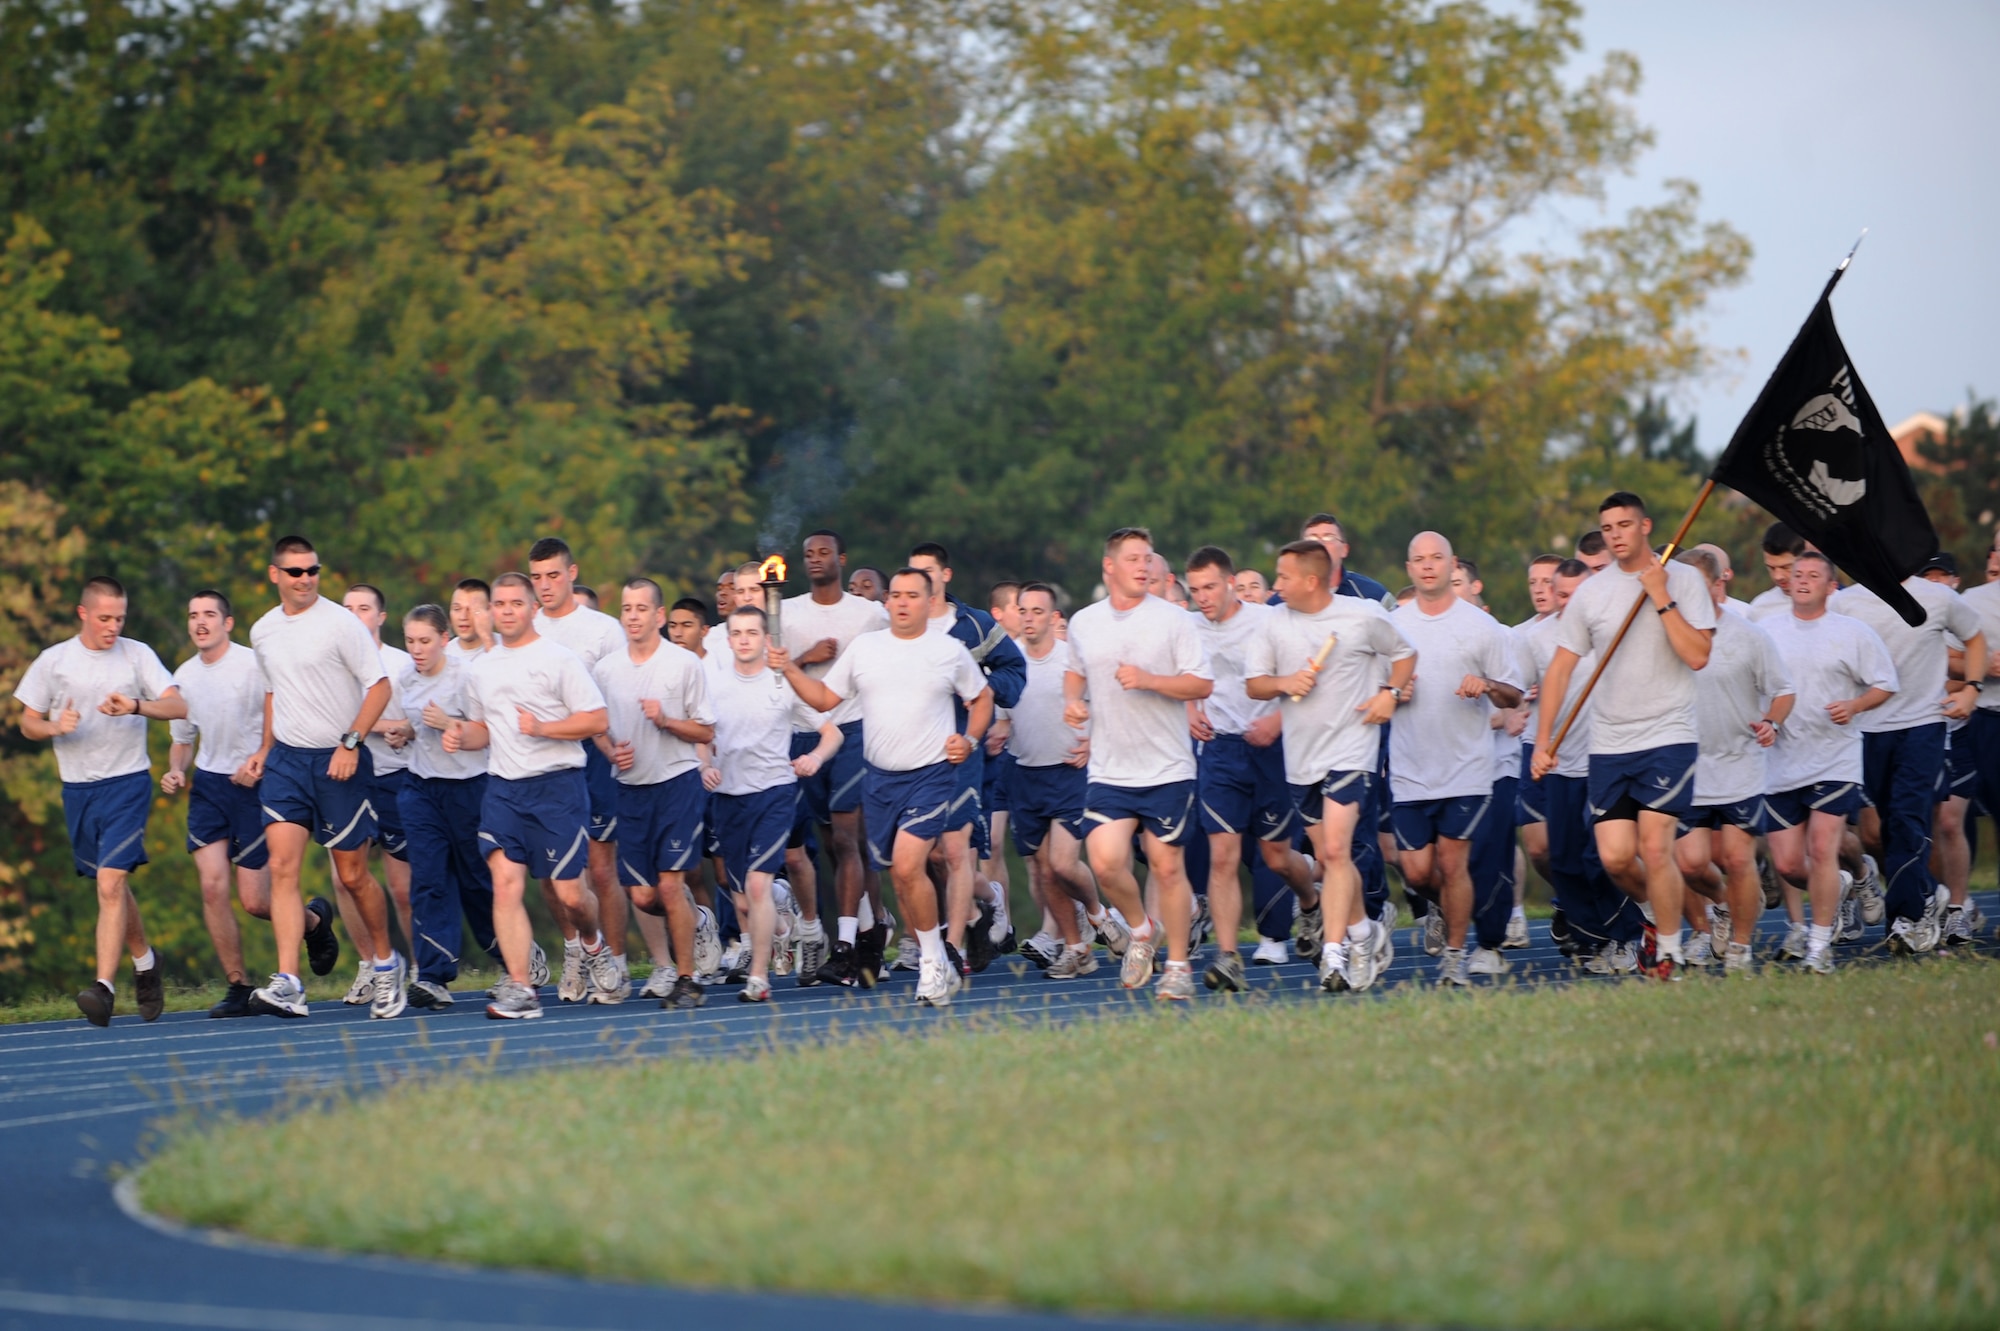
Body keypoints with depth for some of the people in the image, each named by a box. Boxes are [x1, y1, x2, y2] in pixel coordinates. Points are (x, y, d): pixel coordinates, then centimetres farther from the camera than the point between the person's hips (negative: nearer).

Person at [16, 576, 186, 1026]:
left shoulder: (137, 655, 0)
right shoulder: (53, 661, 4)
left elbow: (178, 706, -8)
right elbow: (28, 723, 9)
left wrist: (136, 707, -26)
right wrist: (56, 727, -13)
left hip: (127, 783, -3)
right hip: (77, 789, 3)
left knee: (111, 885, -16)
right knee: (114, 887, 14)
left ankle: (104, 989, -20)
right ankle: (144, 962, 37)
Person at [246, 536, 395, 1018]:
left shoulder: (340, 623, -9)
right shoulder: (263, 631, 9)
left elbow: (379, 686, -9)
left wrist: (351, 742, -18)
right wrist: (266, 749, 19)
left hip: (339, 761, -4)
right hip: (286, 760, 4)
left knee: (353, 874, 3)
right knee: (282, 866, -12)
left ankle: (386, 964, 27)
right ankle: (287, 985, -18)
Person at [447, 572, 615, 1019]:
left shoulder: (559, 659, -3)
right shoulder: (480, 668, 15)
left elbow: (597, 721, -7)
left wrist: (541, 727, -18)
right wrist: (462, 736, 4)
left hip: (557, 785, -4)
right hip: (502, 788, 4)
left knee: (567, 894, -3)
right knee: (505, 882, -13)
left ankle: (593, 946, 31)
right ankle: (519, 990, -14)